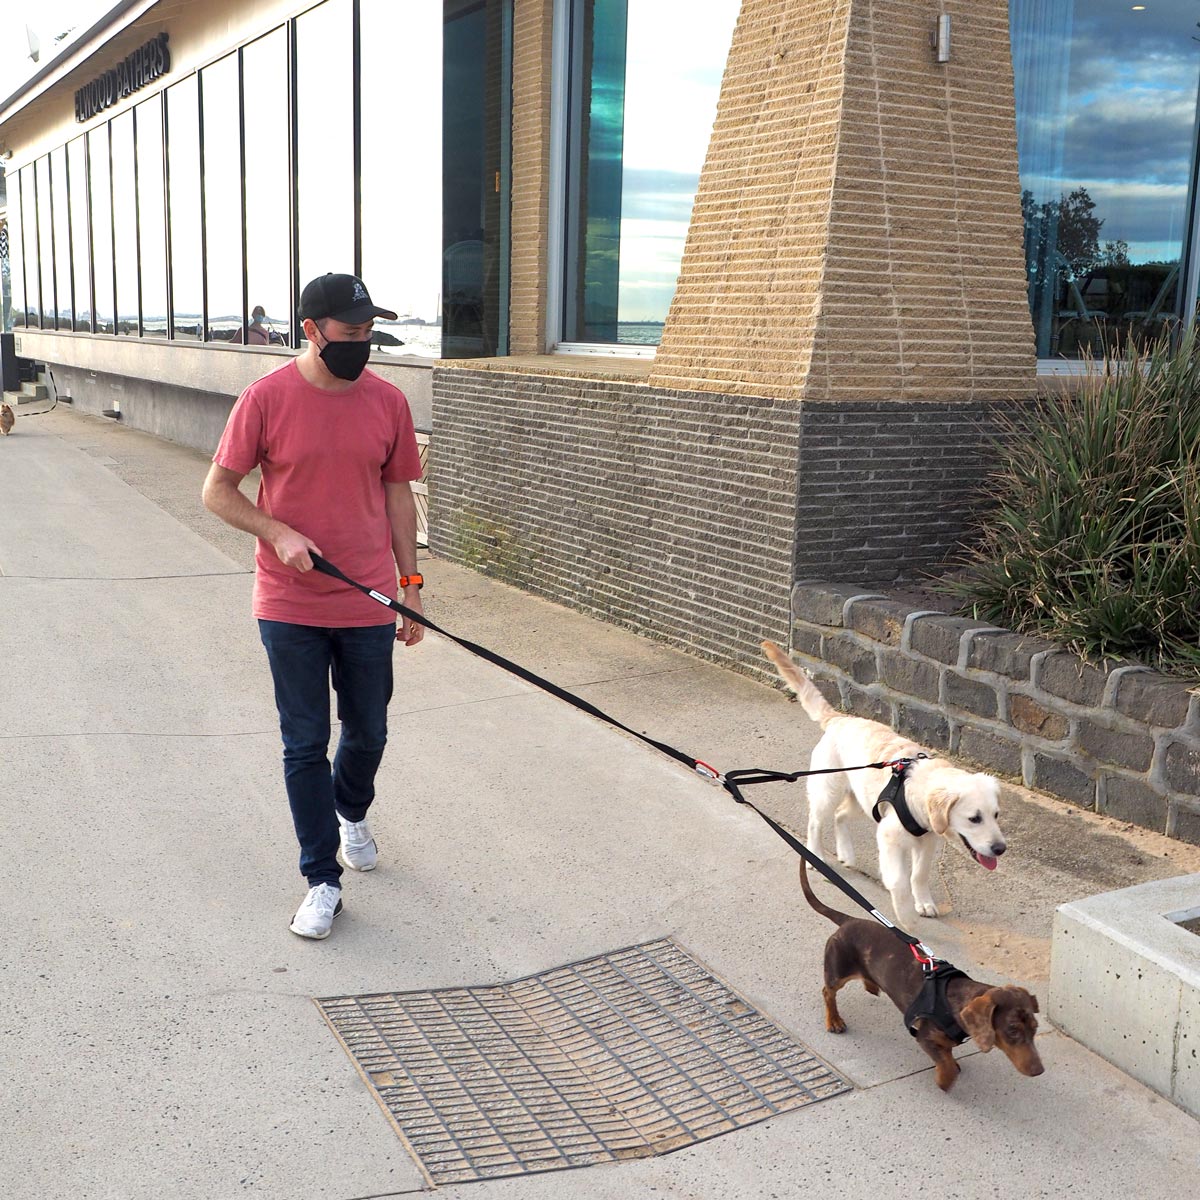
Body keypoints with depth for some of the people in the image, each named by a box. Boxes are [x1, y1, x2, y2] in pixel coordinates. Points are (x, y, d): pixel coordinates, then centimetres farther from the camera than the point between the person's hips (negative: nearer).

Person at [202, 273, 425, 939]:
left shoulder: (388, 402, 0)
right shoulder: (267, 399, -8)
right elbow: (218, 491, -2)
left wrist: (411, 581, 7)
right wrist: (278, 532, -18)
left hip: (368, 604, 3)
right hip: (290, 606, -2)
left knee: (368, 734, 14)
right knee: (306, 745, 4)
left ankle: (352, 813, 47)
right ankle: (323, 880, 16)